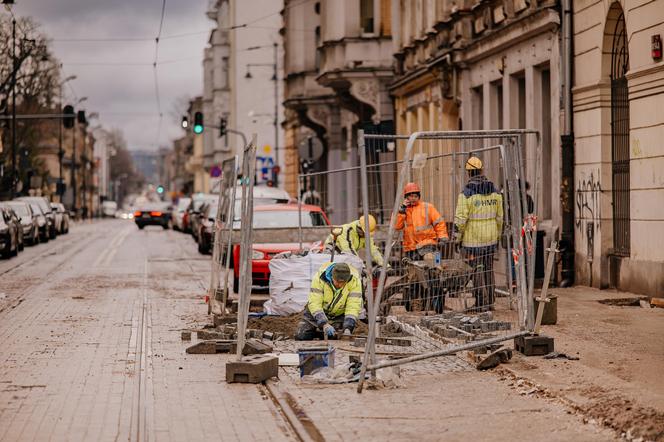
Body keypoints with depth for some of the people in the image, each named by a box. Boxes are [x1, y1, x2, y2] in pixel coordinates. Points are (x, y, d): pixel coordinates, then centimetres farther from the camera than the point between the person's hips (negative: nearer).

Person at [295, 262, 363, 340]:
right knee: (301, 337, -13)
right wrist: (325, 325, -45)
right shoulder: (320, 277, -28)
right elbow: (314, 304, -32)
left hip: (339, 316, 1)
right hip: (317, 313, 0)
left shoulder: (354, 280, -26)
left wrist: (347, 329, -41)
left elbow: (353, 307, -27)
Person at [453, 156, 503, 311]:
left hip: (473, 240, -5)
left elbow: (460, 219, -14)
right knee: (489, 269, 13)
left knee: (477, 270, -1)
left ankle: (481, 303, -2)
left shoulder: (466, 193, -13)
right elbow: (499, 216, 11)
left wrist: (456, 238, -5)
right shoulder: (494, 191, 5)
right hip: (491, 239, 6)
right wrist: (498, 235, 21)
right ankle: (490, 302, 17)